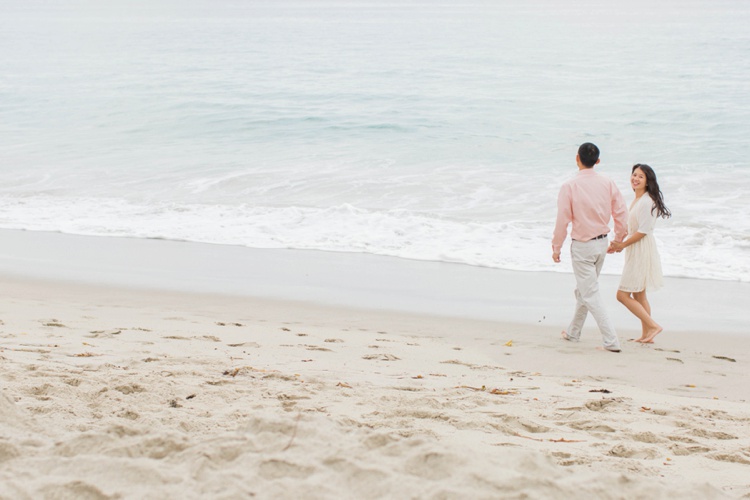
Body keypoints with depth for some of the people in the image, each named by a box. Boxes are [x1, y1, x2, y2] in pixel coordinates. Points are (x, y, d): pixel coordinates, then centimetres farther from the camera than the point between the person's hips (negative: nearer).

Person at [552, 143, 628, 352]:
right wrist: (618, 240, 19)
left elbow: (563, 221, -12)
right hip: (602, 243, 6)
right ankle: (573, 332, 35)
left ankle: (611, 341, -8)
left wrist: (556, 248, 0)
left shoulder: (569, 186, -15)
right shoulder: (608, 184, -2)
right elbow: (622, 214, 3)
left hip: (582, 246, -6)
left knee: (590, 295, -2)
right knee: (584, 289, 21)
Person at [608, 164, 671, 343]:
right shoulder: (636, 200, 12)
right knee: (638, 295, 14)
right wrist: (619, 242, 8)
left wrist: (622, 245, -12)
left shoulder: (647, 202, -18)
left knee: (623, 294, -8)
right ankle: (646, 334, 19)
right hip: (635, 252, 10)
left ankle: (652, 325, -5)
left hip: (642, 251, -10)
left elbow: (642, 231, -19)